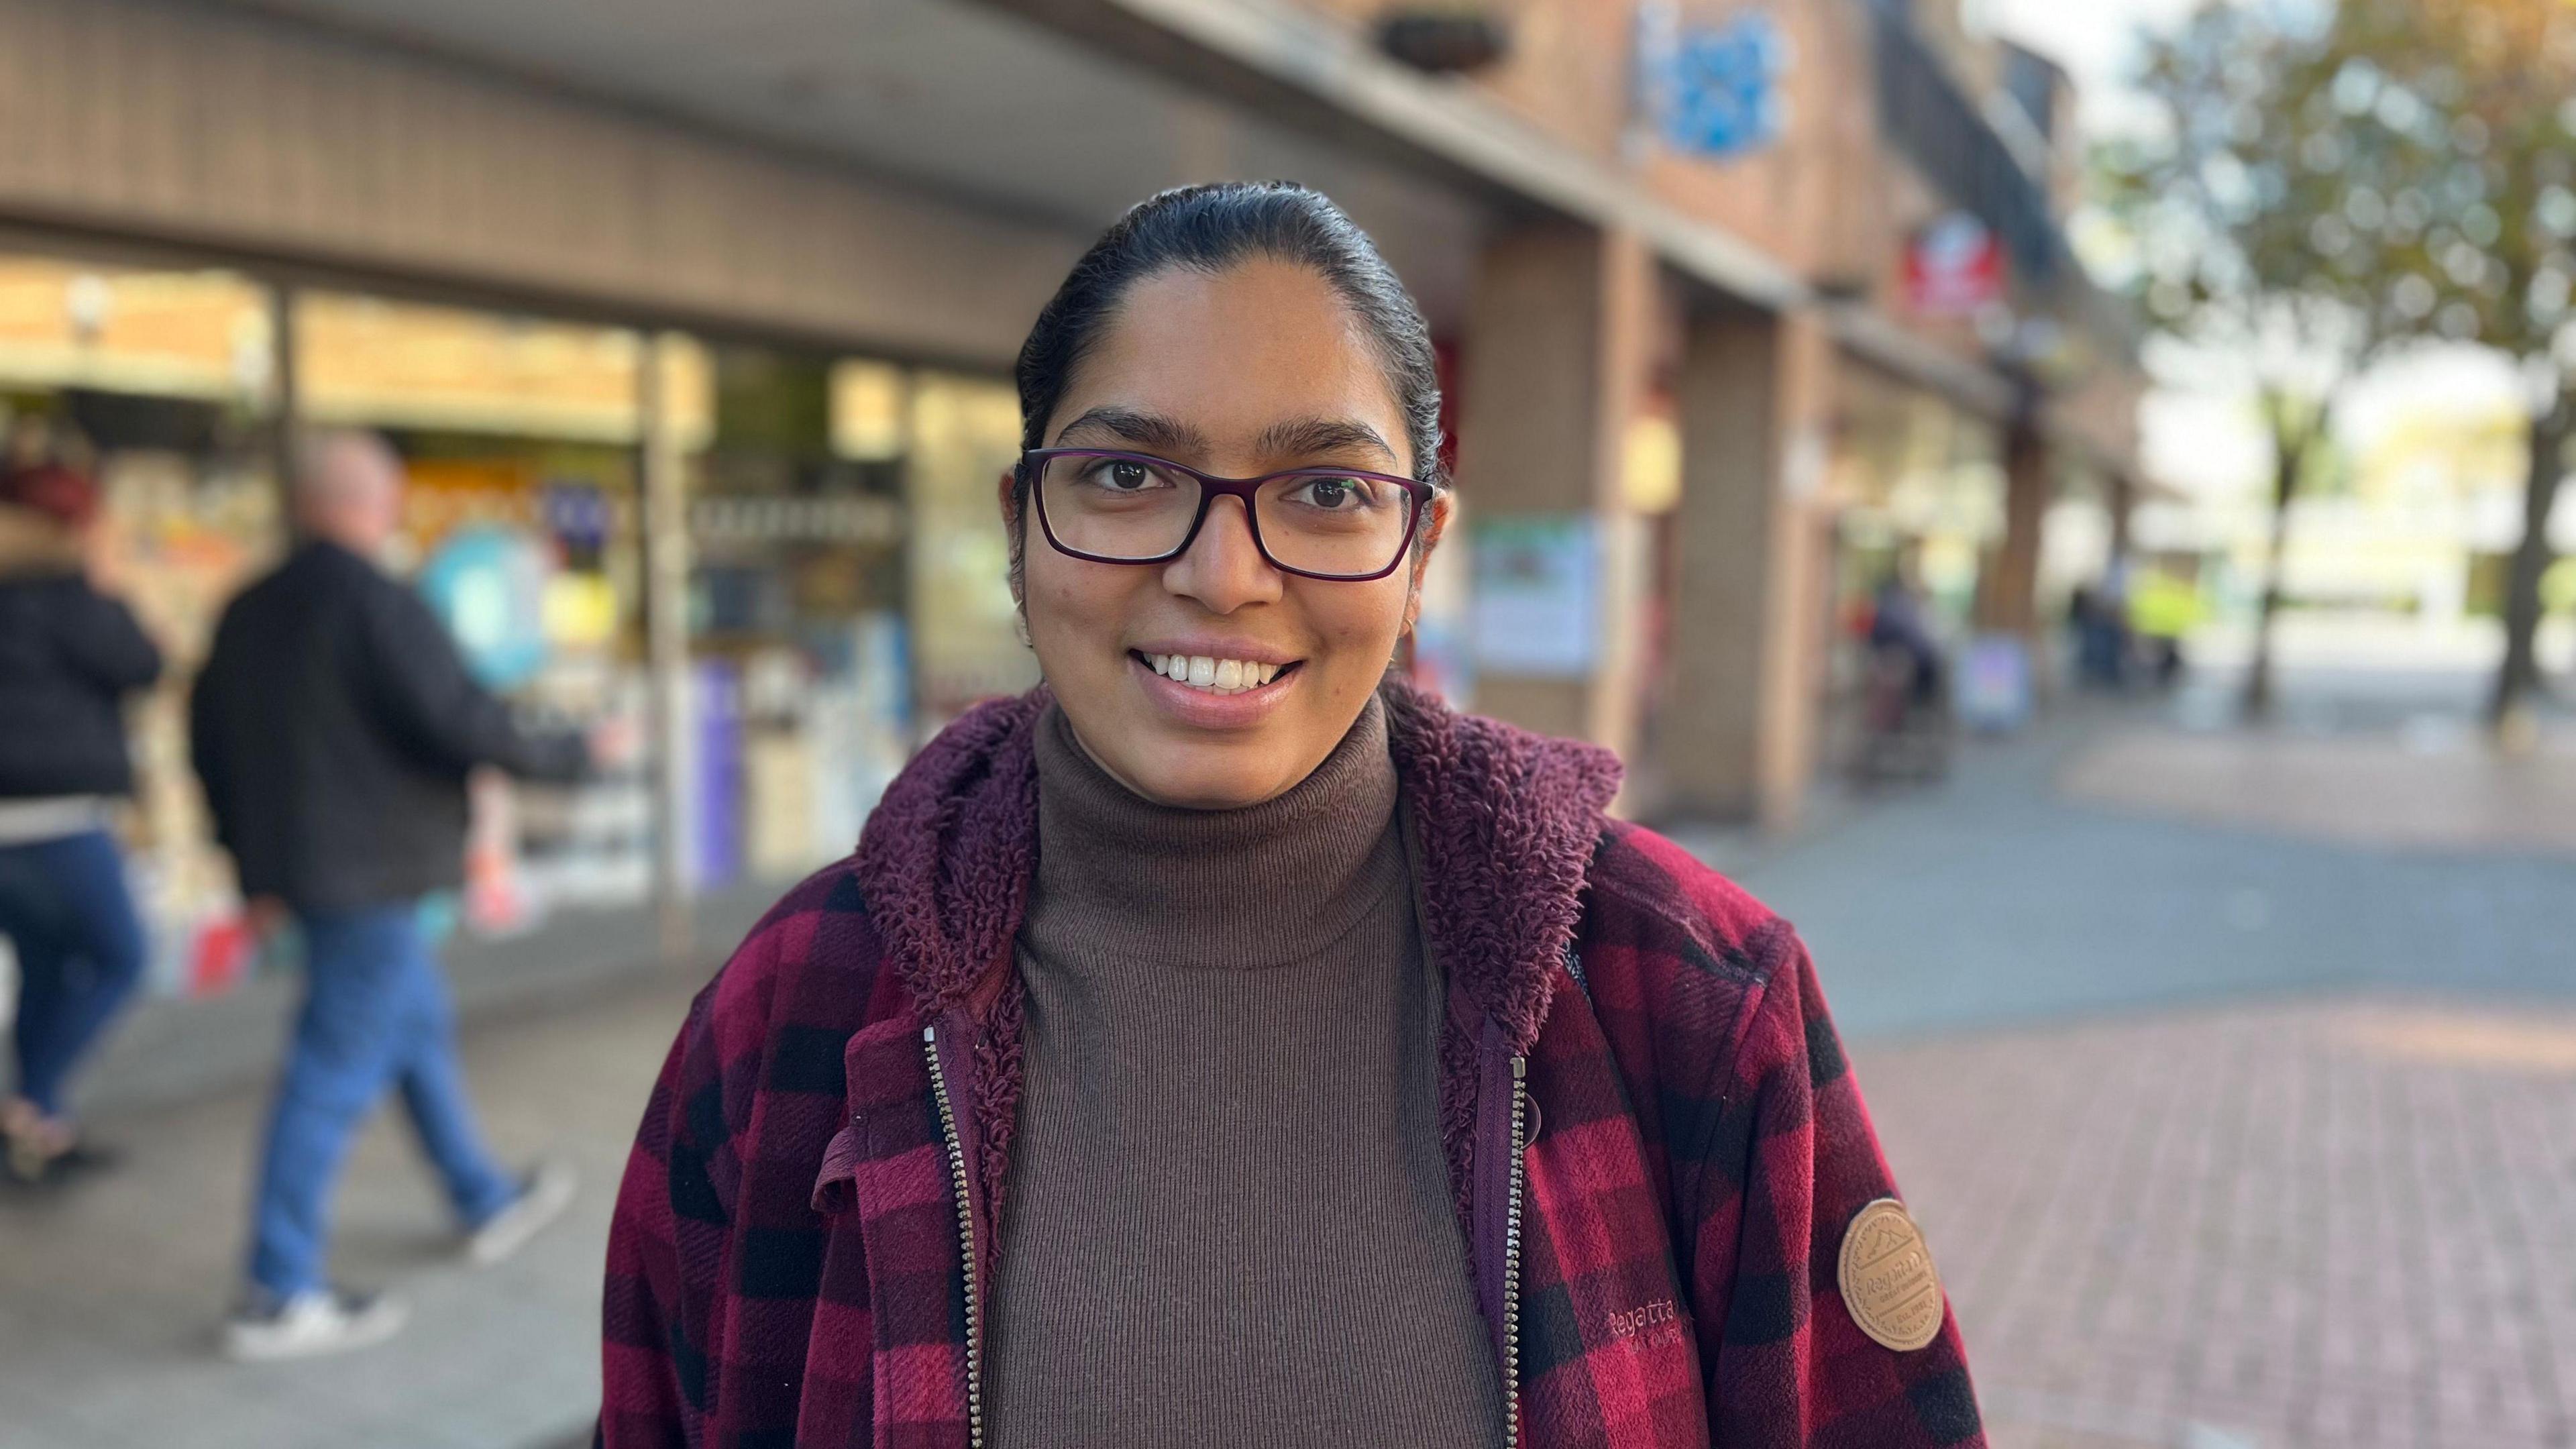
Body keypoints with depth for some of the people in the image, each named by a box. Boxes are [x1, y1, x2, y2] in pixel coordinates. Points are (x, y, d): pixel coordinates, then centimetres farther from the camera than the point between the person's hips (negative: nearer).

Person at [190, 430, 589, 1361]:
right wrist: (563, 756, -6)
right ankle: (280, 1298, 3)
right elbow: (457, 720, -21)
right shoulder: (377, 605, -17)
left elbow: (210, 740, 15)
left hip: (299, 866, 10)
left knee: (419, 1022, 21)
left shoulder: (250, 612, 10)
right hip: (374, 869, -9)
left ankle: (486, 1203, 36)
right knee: (336, 1074, -4)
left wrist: (253, 862, 22)